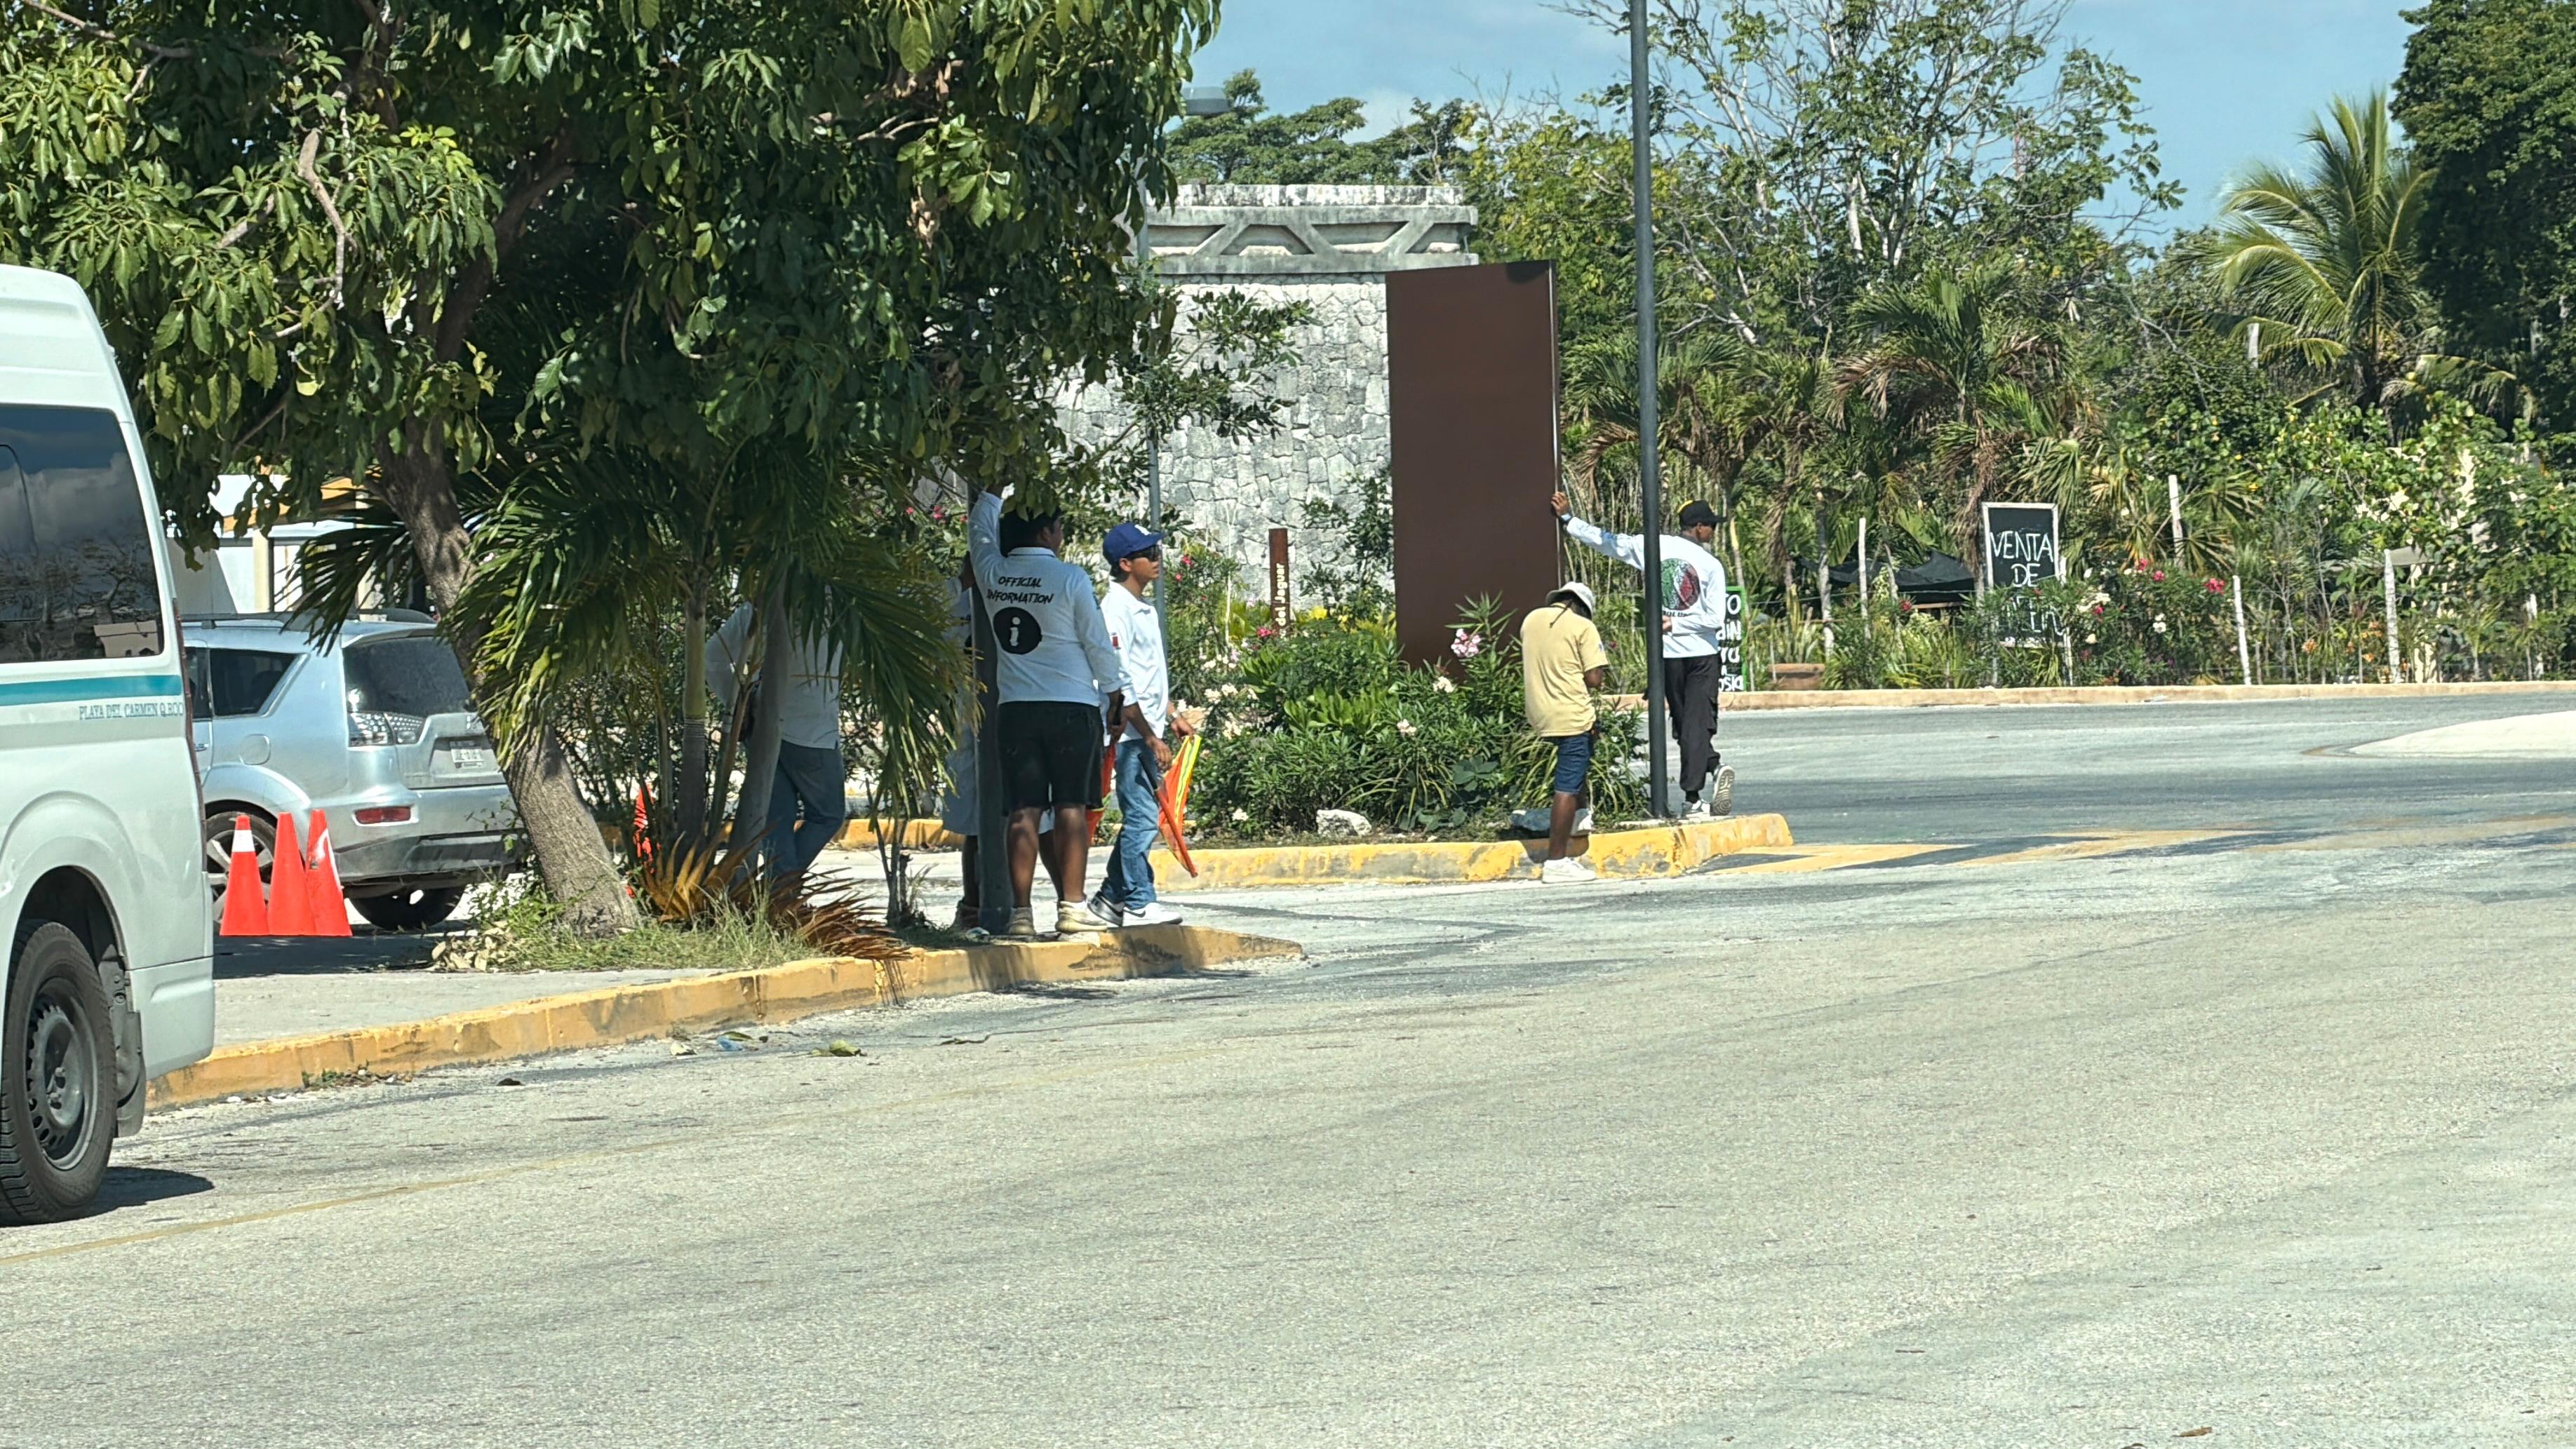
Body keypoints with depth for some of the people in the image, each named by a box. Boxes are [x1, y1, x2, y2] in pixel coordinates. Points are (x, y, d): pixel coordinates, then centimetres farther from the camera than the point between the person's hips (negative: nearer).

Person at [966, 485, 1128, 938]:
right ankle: (1071, 907, -2)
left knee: (1024, 813, 2)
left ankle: (1021, 912, -2)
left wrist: (993, 491, 41)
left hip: (1014, 708, 3)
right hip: (1072, 705, -3)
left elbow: (980, 527, 24)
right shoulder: (1070, 578, -8)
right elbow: (1097, 642, -1)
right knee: (1071, 810, 0)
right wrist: (1114, 691, 14)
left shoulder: (993, 573, 3)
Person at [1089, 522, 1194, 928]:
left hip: (1148, 732, 10)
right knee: (1142, 817, -8)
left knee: (1143, 815, 13)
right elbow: (1119, 682, -19)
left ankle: (1112, 897, 21)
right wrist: (1150, 736, -20)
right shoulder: (1116, 609, -14)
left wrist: (1172, 717, 21)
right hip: (1132, 734, -10)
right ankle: (1138, 902, -4)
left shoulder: (1146, 607, 16)